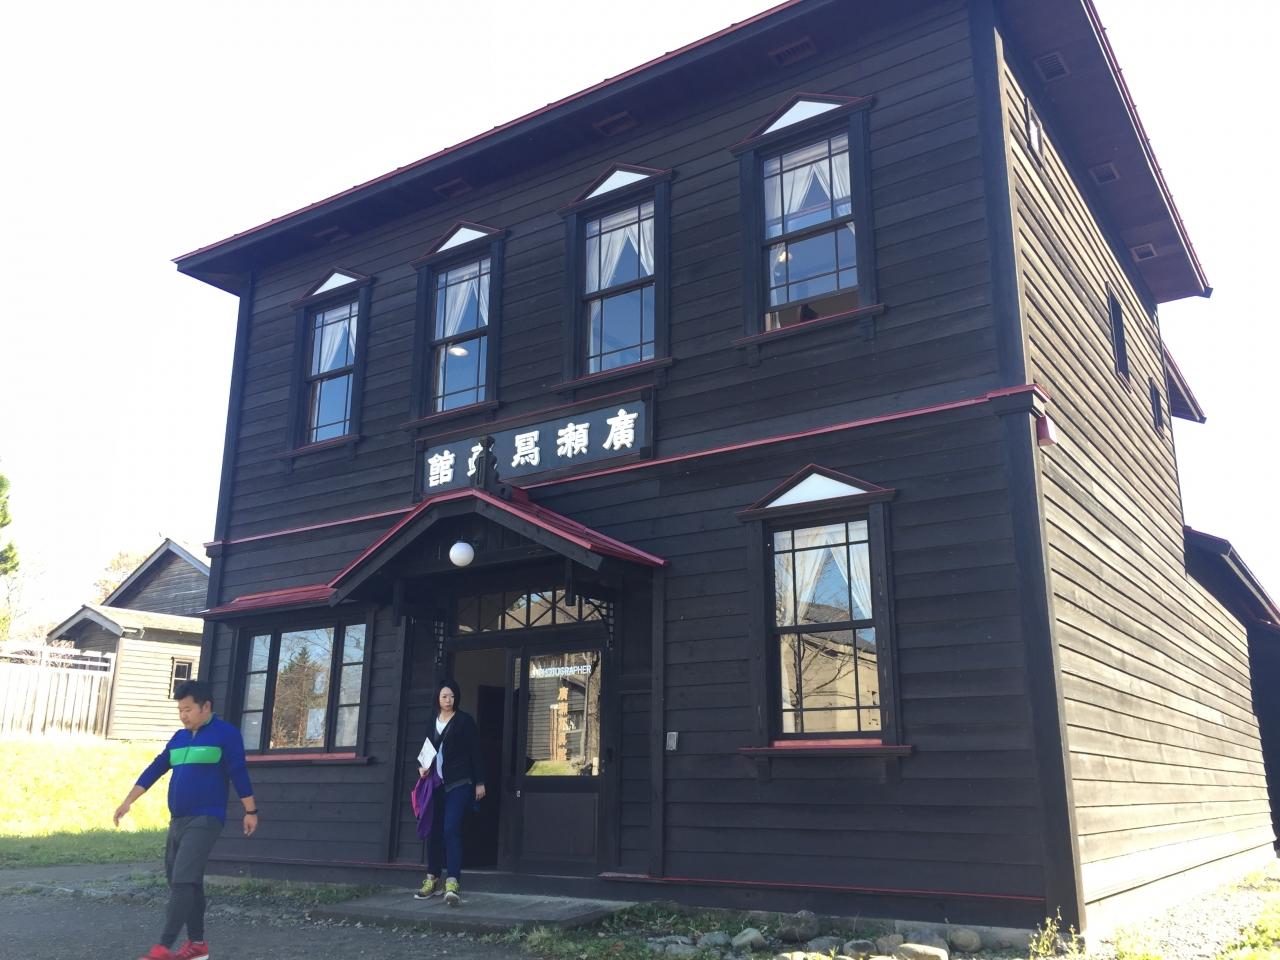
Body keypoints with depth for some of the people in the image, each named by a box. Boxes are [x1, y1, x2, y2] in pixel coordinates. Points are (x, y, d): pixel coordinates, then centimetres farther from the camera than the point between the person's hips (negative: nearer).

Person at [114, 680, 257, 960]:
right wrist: (128, 802, 10)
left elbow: (239, 774, -8)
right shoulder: (179, 737, 14)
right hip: (177, 820, 8)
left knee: (182, 881, -16)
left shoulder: (225, 733, -7)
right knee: (186, 882, 11)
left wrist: (251, 811, -7)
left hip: (205, 819, -8)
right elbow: (154, 770, 16)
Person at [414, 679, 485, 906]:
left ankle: (452, 883, -20)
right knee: (434, 831, 8)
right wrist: (422, 767, 1)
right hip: (437, 784, 6)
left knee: (451, 830, -16)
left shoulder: (464, 720, -1)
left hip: (459, 784, -5)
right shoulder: (432, 723, 14)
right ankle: (433, 879, 19)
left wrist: (479, 782, -5)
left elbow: (475, 752, -2)